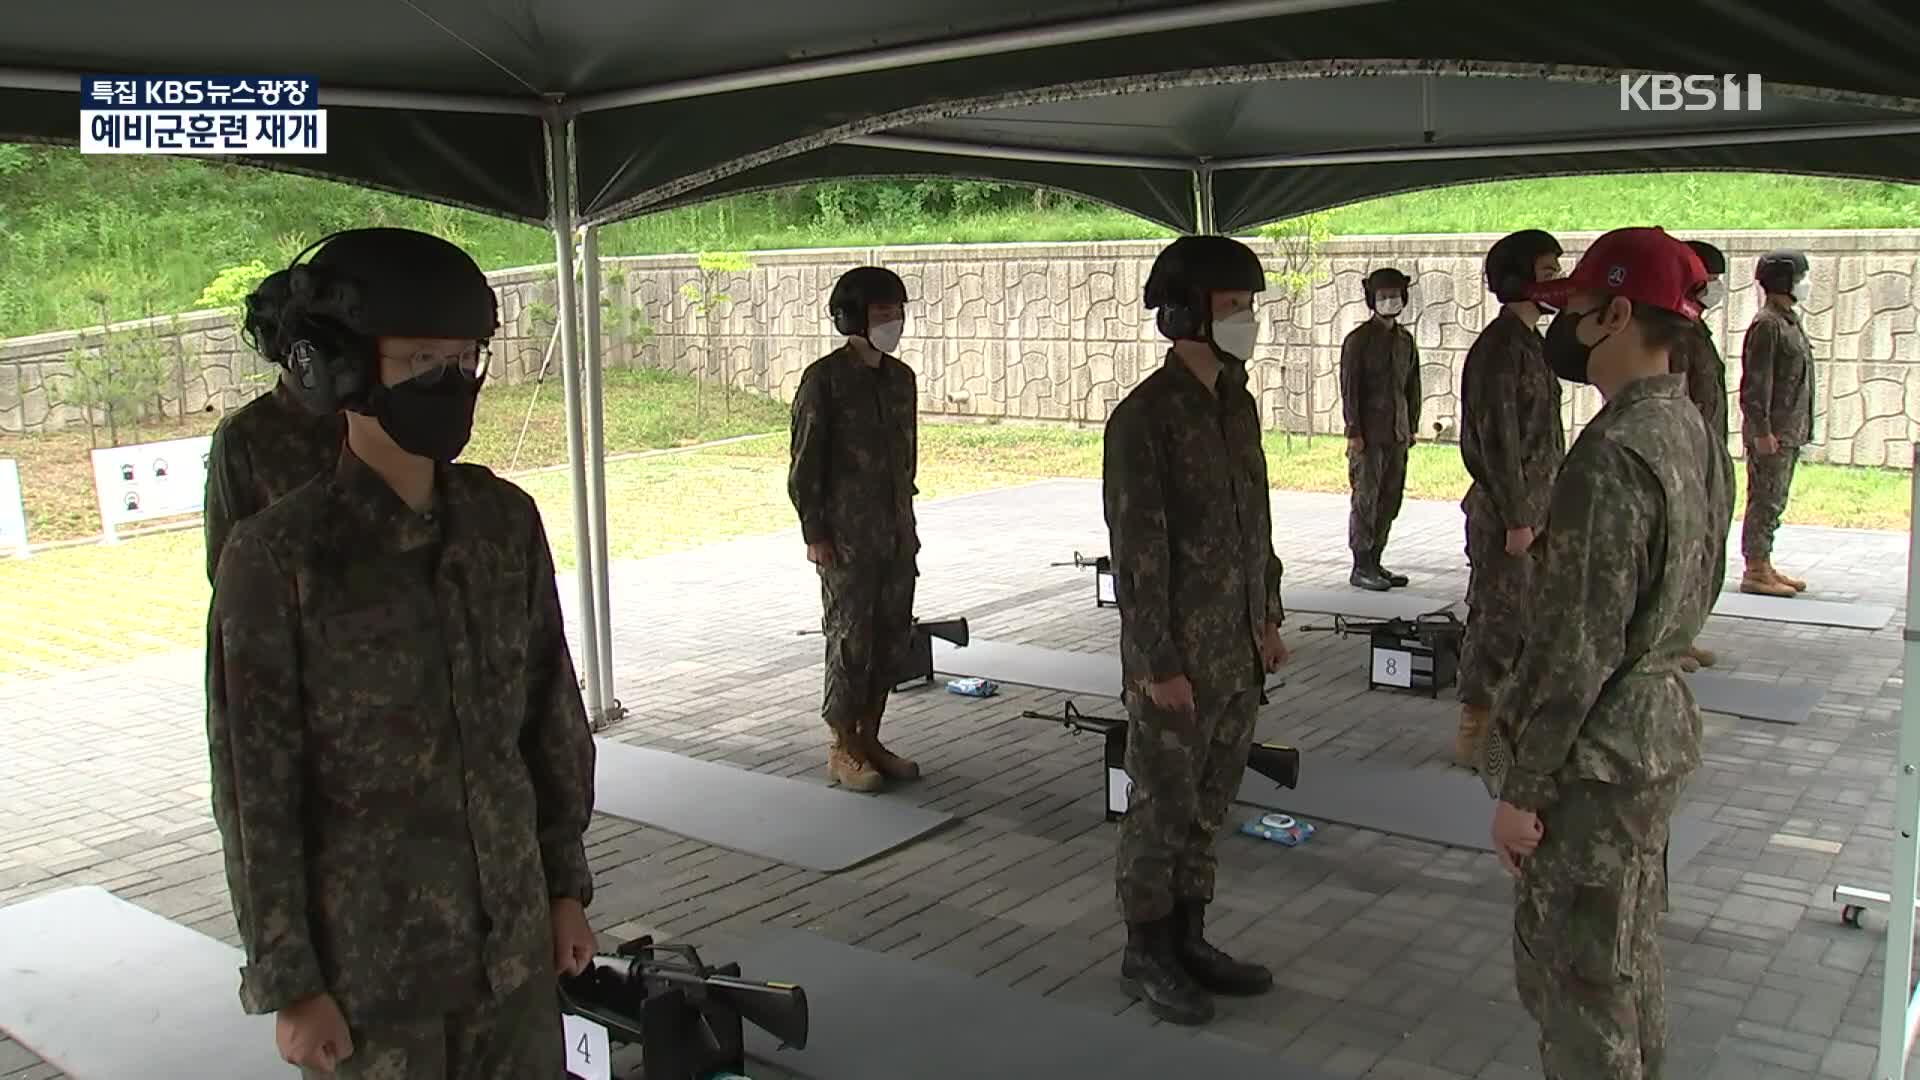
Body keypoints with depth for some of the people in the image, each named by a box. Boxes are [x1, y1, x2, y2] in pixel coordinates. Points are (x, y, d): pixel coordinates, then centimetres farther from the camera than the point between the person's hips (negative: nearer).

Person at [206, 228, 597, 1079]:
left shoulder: (505, 522, -1)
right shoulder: (278, 557, -13)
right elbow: (255, 788, -10)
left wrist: (566, 884, 9)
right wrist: (287, 983, -7)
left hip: (514, 937, 4)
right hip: (369, 961, -4)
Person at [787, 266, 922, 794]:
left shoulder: (901, 378, 11)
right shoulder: (824, 379, -9)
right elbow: (805, 463, -10)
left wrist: (908, 526, 16)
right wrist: (814, 533, -12)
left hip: (896, 533, 7)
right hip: (846, 537, -7)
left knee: (892, 637, 10)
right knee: (851, 640, -1)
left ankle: (869, 739, 22)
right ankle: (843, 749, 12)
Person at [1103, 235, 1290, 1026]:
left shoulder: (1238, 404, 9)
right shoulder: (1144, 417, -16)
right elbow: (1136, 550, -18)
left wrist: (1268, 617, 15)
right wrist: (1158, 663, -18)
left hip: (1237, 651, 7)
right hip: (1177, 656, -7)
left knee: (1209, 802, 16)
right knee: (1163, 806, 6)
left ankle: (1189, 939, 30)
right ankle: (1146, 952, 21)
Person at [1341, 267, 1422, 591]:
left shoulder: (1406, 340, 13)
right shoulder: (1358, 340, -5)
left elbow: (1412, 386, 18)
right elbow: (1349, 389, -9)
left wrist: (1412, 427, 14)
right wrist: (1353, 432, -13)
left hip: (1398, 434, 6)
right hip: (1369, 434, -6)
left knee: (1390, 500, 8)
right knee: (1366, 500, -4)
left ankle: (1375, 562, 16)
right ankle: (1361, 567, 2)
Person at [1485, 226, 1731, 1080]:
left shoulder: (1614, 455, -24)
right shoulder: (1694, 434, 6)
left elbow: (1578, 644, -24)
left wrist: (1522, 786, -16)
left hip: (1595, 758, -9)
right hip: (1662, 729, 9)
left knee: (1571, 975, 4)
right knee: (1629, 961, 22)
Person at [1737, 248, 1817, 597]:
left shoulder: (1789, 321, 16)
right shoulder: (1767, 324, -14)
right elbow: (1755, 384, -19)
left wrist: (1799, 429, 19)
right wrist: (1762, 431, -22)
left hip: (1789, 432, 10)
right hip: (1771, 434, -10)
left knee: (1773, 502, 13)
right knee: (1765, 501, -6)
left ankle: (1764, 566, 20)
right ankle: (1755, 572, -1)